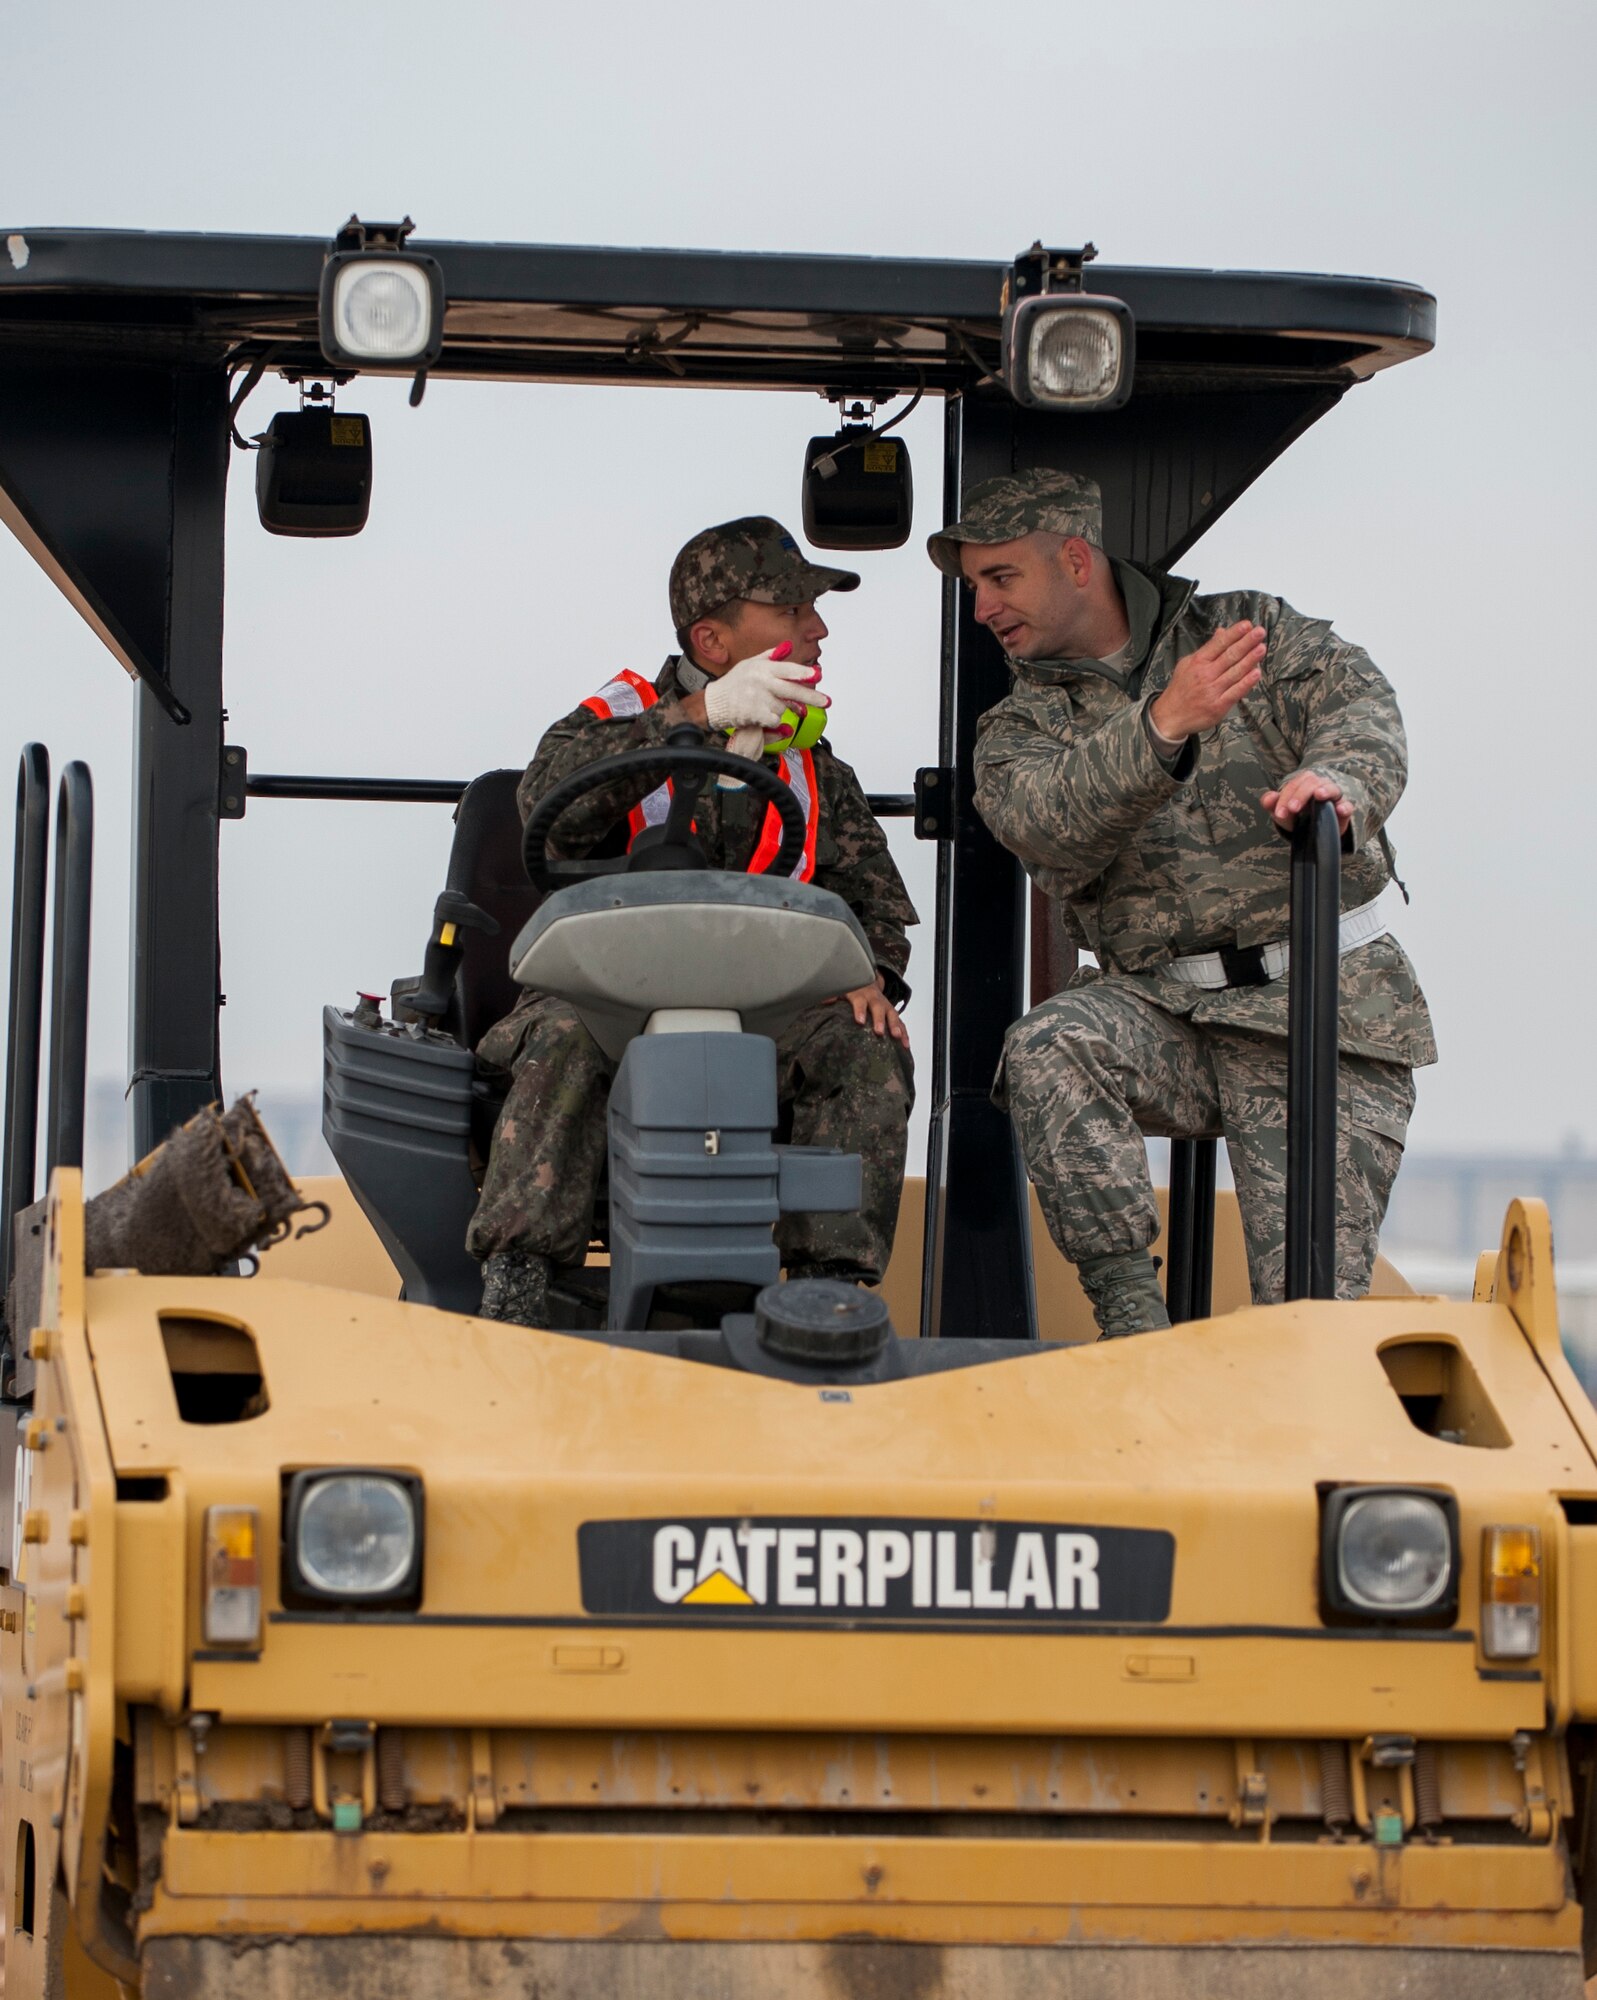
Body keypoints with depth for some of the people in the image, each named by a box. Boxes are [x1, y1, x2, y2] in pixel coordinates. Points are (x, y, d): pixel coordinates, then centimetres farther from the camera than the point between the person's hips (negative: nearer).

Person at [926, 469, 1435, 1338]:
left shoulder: (1248, 630, 8)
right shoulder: (1018, 728, 10)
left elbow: (1357, 701, -11)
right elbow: (1048, 826, -14)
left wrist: (1337, 781, -36)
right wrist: (1161, 729, -32)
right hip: (1161, 1003, 2)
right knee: (1046, 1052, -32)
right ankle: (1131, 1321, -29)